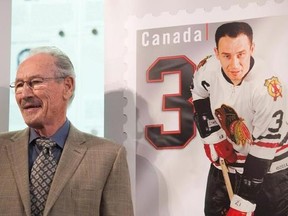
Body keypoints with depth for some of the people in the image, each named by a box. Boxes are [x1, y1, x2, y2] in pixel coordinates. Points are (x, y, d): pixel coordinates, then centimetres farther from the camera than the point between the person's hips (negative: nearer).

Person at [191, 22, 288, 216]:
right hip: (225, 156, 5)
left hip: (269, 167, -4)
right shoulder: (208, 68, -17)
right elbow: (199, 97, 7)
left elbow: (264, 149, -29)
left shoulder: (269, 89, -32)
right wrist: (212, 136, -4)